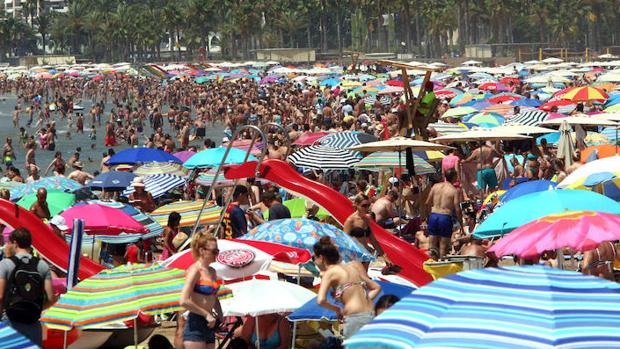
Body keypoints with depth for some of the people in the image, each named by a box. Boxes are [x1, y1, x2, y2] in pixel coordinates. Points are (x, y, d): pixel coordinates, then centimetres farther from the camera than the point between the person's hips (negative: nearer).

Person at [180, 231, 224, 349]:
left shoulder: (212, 271, 14)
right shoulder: (195, 270, -11)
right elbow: (184, 301, -20)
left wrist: (220, 315, 11)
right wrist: (207, 314, -16)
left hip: (208, 326, 8)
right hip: (195, 326, -8)